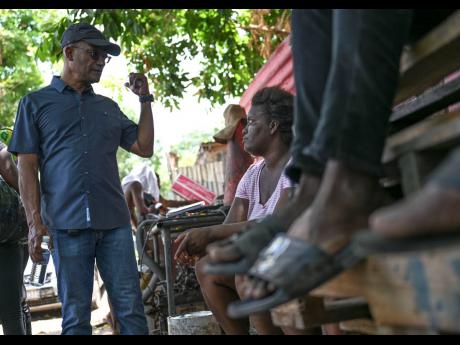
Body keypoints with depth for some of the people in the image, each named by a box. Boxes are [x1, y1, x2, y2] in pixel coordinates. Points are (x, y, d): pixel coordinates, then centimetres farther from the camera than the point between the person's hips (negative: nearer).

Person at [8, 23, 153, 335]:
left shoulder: (108, 107, 19)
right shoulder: (36, 103, 9)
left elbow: (144, 148, 17)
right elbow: (27, 167, 3)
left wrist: (145, 99, 13)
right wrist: (35, 223, -7)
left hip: (114, 221, 3)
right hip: (68, 225, -3)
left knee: (131, 309, -1)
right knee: (76, 315, 1)